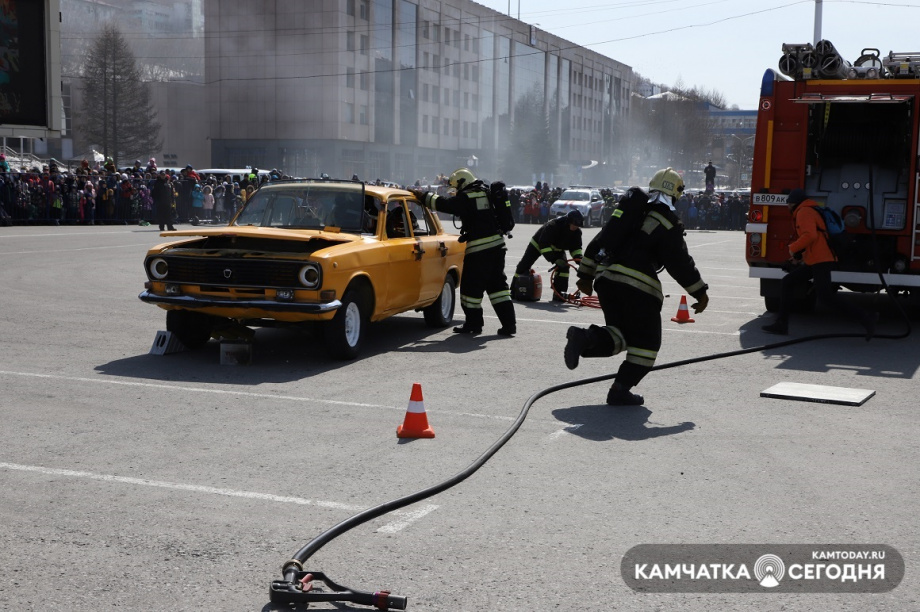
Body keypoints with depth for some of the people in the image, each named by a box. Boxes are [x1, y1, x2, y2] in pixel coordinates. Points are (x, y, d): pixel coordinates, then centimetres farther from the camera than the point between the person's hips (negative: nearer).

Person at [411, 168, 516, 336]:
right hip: (497, 245, 7)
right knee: (497, 284, 10)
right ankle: (509, 323, 6)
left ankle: (474, 323, 14)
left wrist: (422, 195, 8)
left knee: (472, 287, 6)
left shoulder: (465, 199, -10)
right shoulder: (486, 194, 10)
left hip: (479, 249, -7)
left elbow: (442, 203, -6)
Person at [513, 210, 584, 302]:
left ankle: (559, 294, -11)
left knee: (564, 267, -17)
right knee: (524, 264, -1)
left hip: (557, 248, 4)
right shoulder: (553, 225, -42)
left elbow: (576, 247, -7)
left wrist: (579, 259, -26)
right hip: (538, 243, -4)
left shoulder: (577, 231, -20)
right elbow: (544, 245, -42)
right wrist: (555, 260, -48)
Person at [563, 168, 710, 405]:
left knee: (621, 335, 14)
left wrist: (586, 275, 24)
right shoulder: (667, 220, -2)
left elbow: (599, 241, 19)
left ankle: (585, 338, -15)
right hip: (636, 284, -7)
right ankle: (620, 391, 3)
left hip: (605, 278, 7)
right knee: (646, 341, 8)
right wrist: (700, 292, 5)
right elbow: (679, 262, -5)